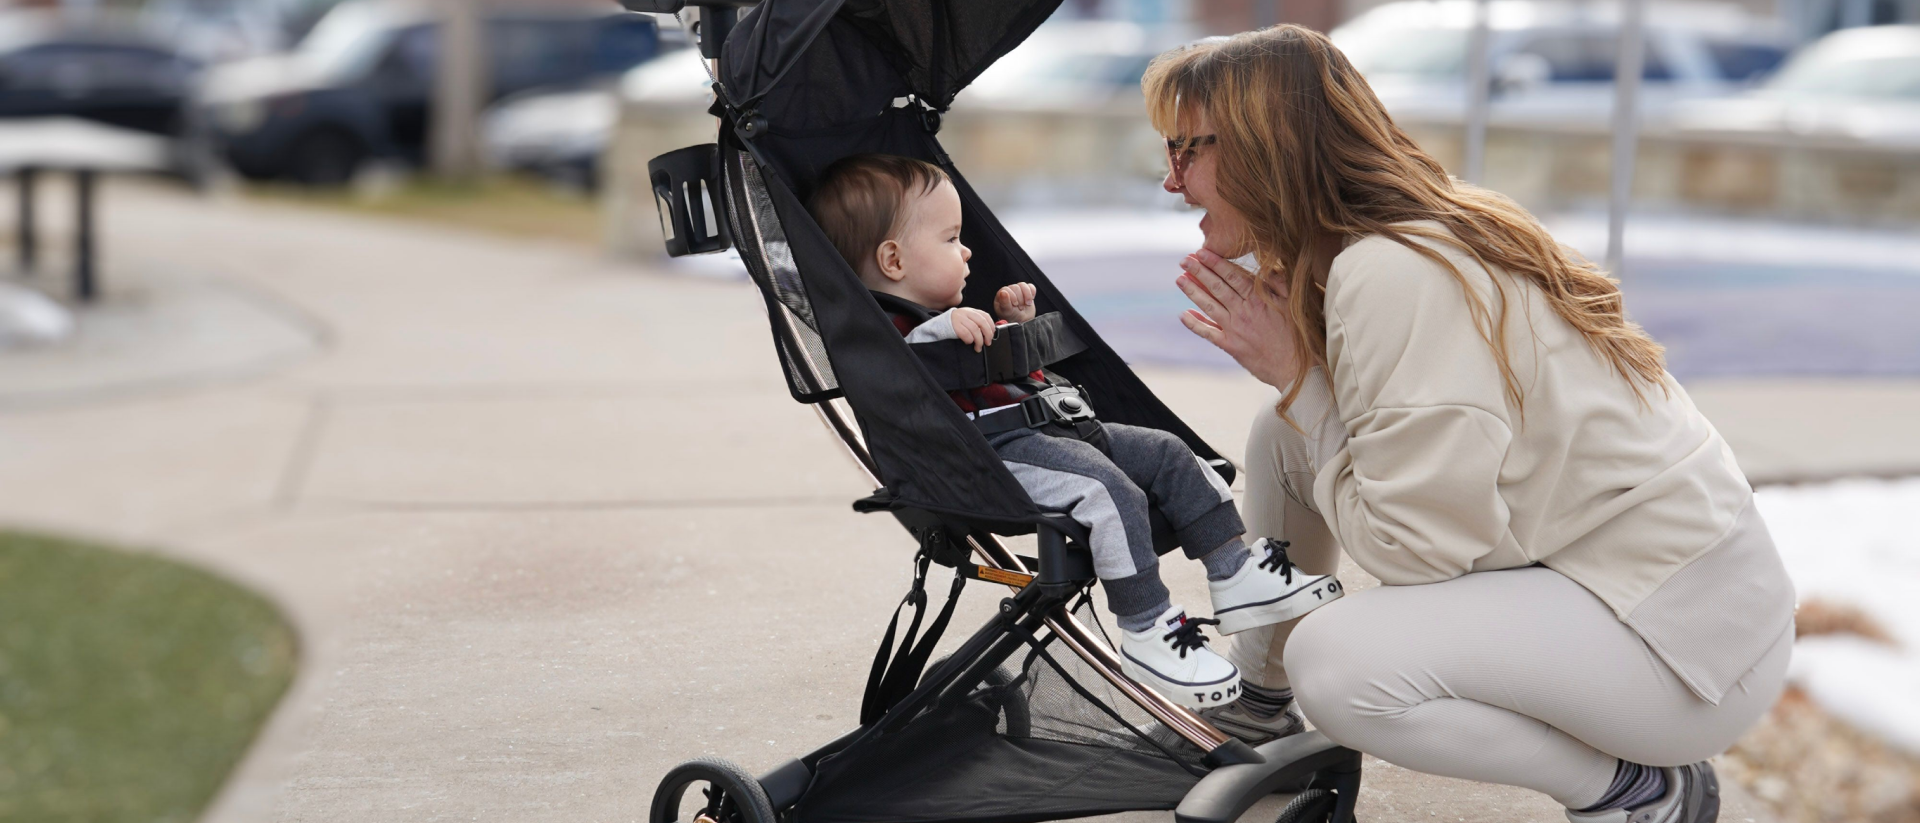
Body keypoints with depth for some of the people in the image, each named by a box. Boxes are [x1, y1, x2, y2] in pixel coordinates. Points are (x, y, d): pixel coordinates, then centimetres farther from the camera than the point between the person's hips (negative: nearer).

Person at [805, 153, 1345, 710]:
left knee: (1167, 455, 5)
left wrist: (1013, 320, 28)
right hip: (995, 453, -11)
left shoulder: (946, 318, 30)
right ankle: (1147, 633, -24)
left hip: (1059, 430, 11)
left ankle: (1237, 573, 7)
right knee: (1110, 493, -30)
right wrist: (942, 329, -32)